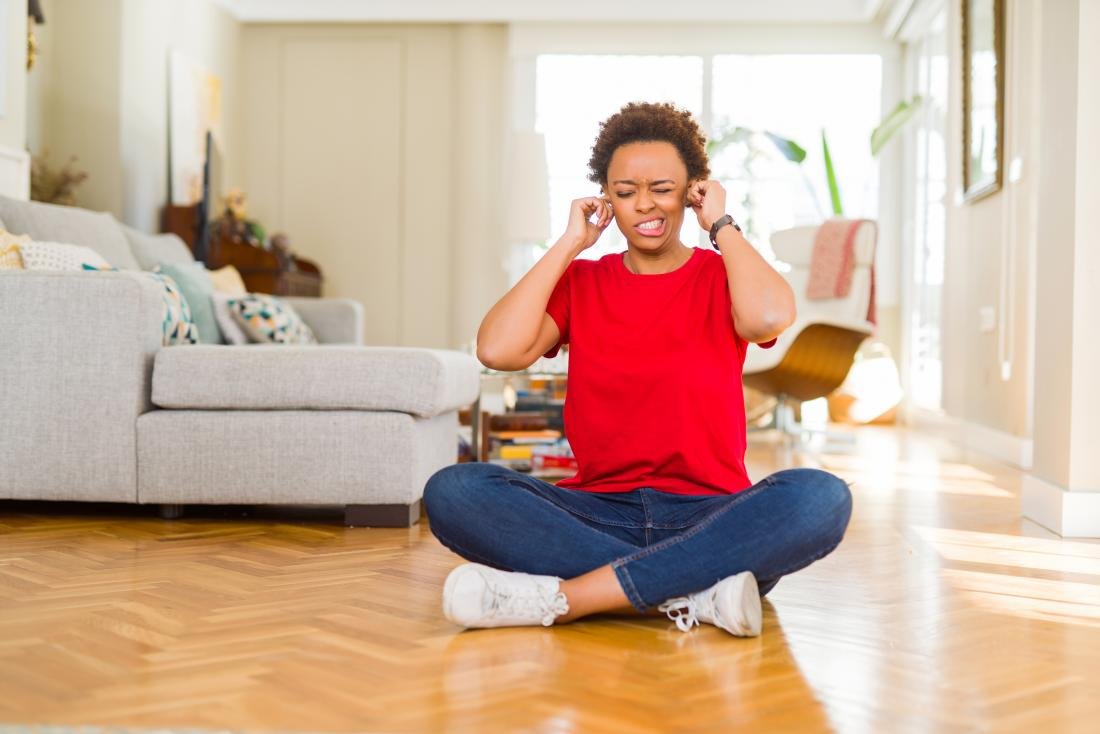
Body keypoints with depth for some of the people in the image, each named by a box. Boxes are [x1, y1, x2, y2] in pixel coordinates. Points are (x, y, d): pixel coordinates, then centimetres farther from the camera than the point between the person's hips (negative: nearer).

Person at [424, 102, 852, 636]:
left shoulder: (721, 276, 8)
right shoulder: (579, 281, 11)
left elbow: (769, 317, -19)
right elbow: (498, 349, -9)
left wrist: (721, 225, -3)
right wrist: (570, 243, 0)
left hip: (708, 517, -1)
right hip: (599, 517, 1)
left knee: (820, 497, -33)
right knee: (451, 491, -25)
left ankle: (559, 597, -32)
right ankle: (695, 596, -29)